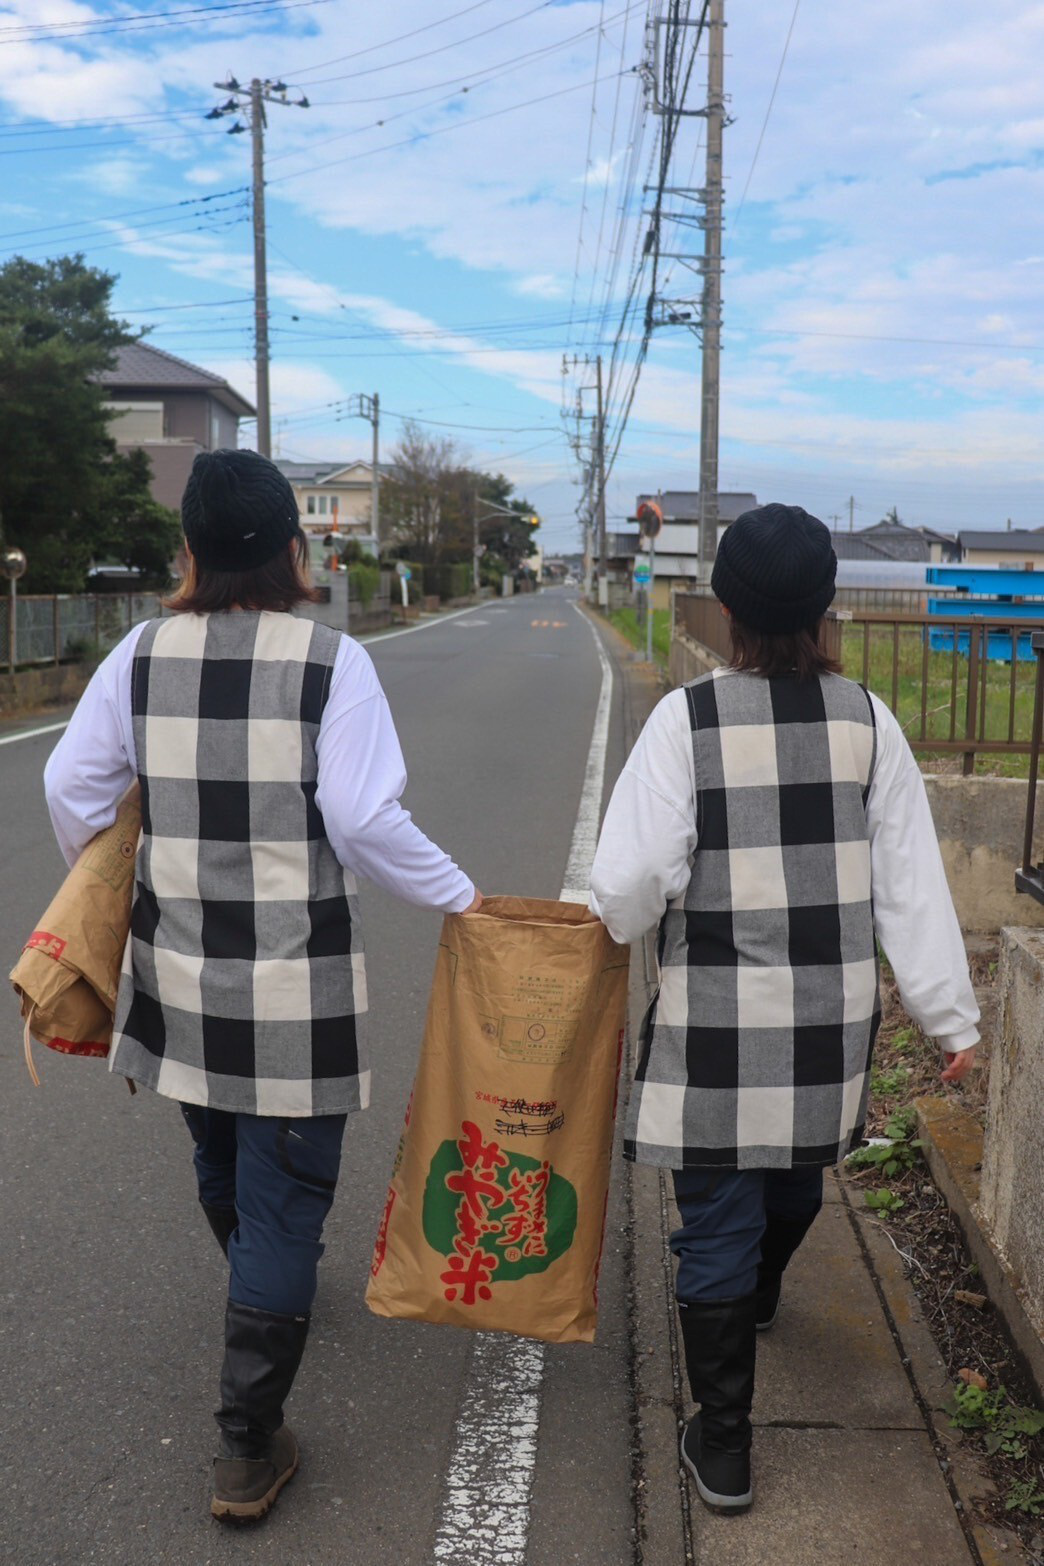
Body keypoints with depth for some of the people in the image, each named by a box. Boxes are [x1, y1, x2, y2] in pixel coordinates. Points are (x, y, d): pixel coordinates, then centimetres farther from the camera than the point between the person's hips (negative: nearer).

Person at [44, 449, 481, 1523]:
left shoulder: (143, 653, -2)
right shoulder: (332, 661, -14)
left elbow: (73, 784, 5)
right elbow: (366, 821, -20)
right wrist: (459, 897, -5)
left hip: (180, 971, 5)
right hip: (296, 990, -5)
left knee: (222, 1167, 27)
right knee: (283, 1193, 7)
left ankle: (262, 1292, 57)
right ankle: (249, 1447, 15)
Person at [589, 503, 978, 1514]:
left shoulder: (687, 717, -14)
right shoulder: (866, 720, -5)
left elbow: (636, 877, -17)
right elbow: (911, 882, -3)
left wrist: (616, 932, 6)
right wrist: (950, 1016, 4)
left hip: (716, 1021, -4)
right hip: (833, 1017, 4)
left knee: (717, 1221, 9)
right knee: (798, 1173, 29)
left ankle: (721, 1447, 20)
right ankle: (758, 1295, 59)